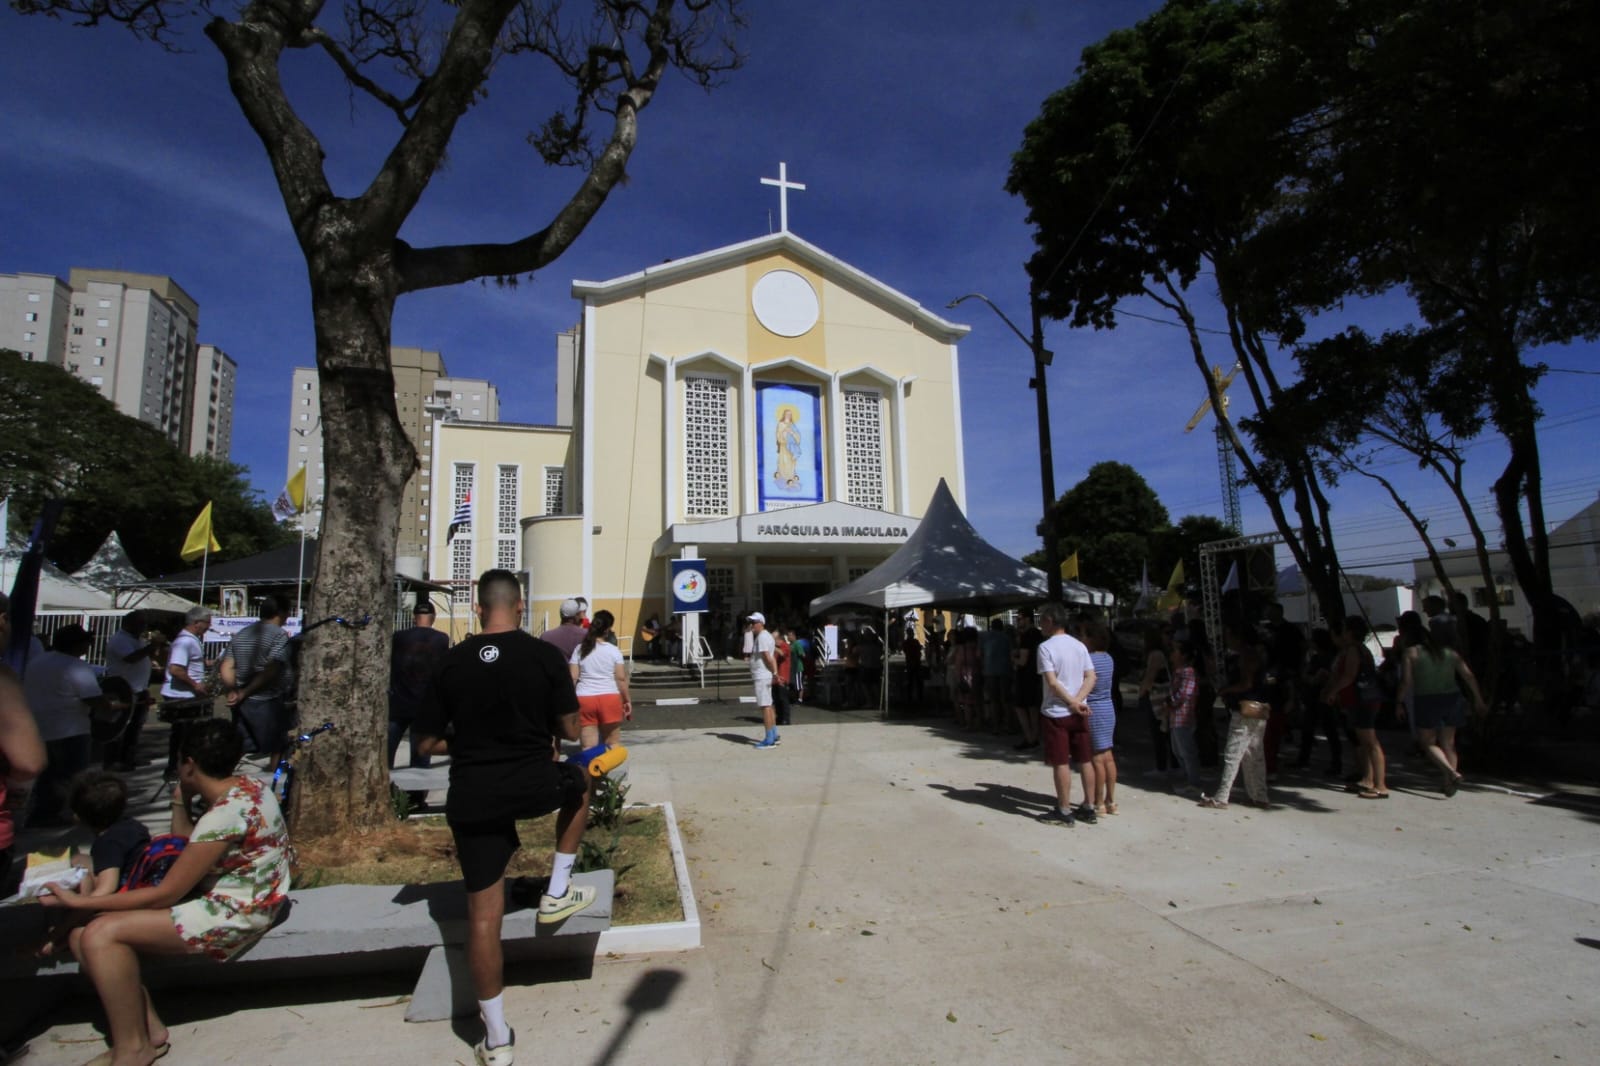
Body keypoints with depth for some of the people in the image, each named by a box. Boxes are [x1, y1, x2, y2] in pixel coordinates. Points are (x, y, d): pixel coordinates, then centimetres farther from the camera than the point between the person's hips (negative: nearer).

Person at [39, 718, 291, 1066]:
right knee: (82, 934, 4)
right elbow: (186, 845, 18)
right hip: (225, 897, 10)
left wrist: (80, 902, -10)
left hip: (236, 914, -10)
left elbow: (165, 895, -19)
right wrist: (180, 802, 6)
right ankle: (148, 1028, 6)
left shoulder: (225, 813, -25)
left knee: (101, 933, -19)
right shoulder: (243, 786, 4)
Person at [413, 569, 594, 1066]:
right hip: (534, 786, -2)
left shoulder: (451, 662, -1)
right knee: (579, 782, 31)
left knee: (483, 913, 11)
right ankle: (558, 893, 29)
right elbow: (570, 731, -2)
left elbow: (427, 743, 4)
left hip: (472, 797, 2)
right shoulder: (545, 656, -7)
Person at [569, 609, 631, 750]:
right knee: (611, 744, 11)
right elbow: (621, 678, -1)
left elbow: (573, 677, 1)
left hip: (584, 699, 1)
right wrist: (628, 700, 8)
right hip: (610, 698, -1)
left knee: (588, 748, 2)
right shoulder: (613, 650, 0)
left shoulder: (580, 649, 4)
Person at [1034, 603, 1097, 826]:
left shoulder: (1046, 647, -13)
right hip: (1079, 712, 6)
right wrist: (1078, 701, -9)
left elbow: (1052, 682, -20)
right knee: (1085, 760, 12)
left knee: (1061, 763, 1)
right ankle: (1088, 808, 20)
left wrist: (1072, 702, -12)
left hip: (1055, 713, -6)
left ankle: (1064, 812, 8)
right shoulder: (1079, 645, 6)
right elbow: (1091, 677, 0)